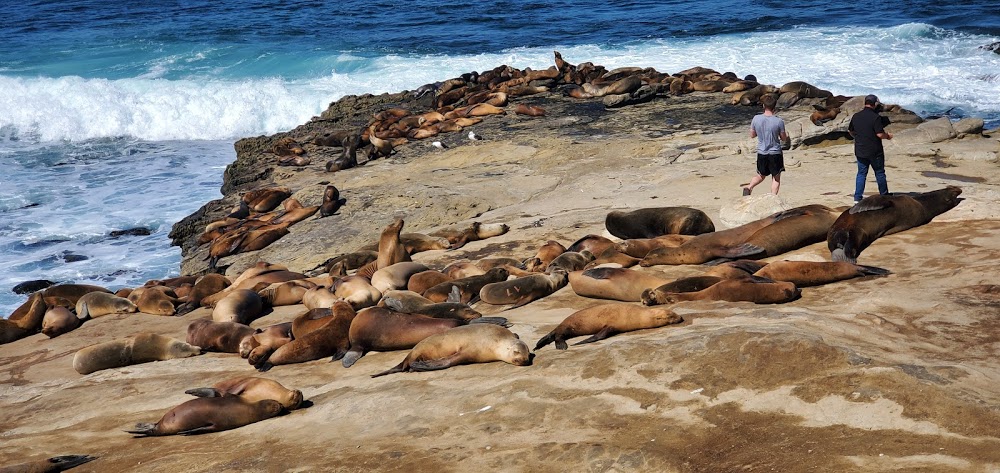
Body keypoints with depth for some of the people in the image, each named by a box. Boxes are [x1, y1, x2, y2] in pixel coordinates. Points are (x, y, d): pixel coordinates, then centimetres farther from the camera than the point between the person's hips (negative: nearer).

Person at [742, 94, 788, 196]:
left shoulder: (756, 119, -9)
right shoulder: (779, 121, -15)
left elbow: (752, 135, 4)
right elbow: (784, 138, -4)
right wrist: (787, 136, 19)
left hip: (761, 153, 3)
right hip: (775, 153, -3)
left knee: (761, 176, 19)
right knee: (776, 178, 12)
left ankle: (749, 187, -5)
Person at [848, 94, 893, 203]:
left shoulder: (856, 116, 2)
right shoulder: (875, 117, -16)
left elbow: (850, 131, 13)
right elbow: (880, 134, -20)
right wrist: (888, 136, 0)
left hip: (860, 151, 5)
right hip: (874, 151, -5)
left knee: (861, 173, 10)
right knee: (880, 173, 10)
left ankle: (857, 198, 5)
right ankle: (884, 197, 21)